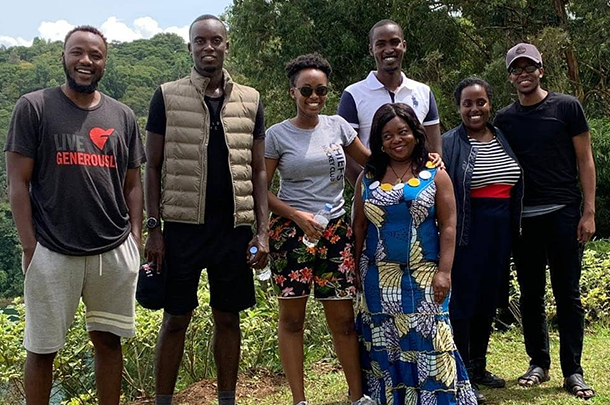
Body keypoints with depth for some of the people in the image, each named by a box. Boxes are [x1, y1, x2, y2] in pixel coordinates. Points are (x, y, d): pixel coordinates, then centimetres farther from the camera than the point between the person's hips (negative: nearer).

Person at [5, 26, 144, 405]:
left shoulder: (123, 116, 10)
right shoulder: (34, 107, 1)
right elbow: (18, 182, -2)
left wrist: (136, 238, 5)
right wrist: (30, 246, -7)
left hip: (115, 252, 3)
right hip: (52, 252, -2)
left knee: (108, 340, 12)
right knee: (41, 348, 7)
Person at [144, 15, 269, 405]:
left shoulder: (250, 100, 7)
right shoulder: (167, 97, 2)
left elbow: (258, 170, 8)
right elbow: (153, 167, 2)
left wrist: (262, 231, 2)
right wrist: (153, 228, -5)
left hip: (234, 227, 2)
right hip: (183, 226, -2)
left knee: (228, 317, 10)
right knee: (175, 319, 4)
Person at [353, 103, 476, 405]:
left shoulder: (435, 175, 1)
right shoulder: (368, 178, 8)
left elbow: (448, 227, -2)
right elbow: (359, 227, 10)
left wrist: (444, 271, -10)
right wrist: (355, 270, 7)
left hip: (423, 275, -2)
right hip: (379, 277, 3)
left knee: (427, 339, -4)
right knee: (384, 343, 7)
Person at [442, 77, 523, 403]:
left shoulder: (503, 139, 11)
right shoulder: (450, 144, -7)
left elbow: (516, 188, 17)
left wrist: (514, 230, 13)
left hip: (500, 232, 6)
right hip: (467, 233, -6)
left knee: (488, 300, 14)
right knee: (462, 301, -2)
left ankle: (479, 367, 29)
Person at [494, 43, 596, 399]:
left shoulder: (567, 107, 1)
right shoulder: (504, 119, 8)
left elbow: (585, 161, 1)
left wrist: (589, 211, -5)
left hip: (563, 213, -3)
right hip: (523, 218, 3)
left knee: (568, 293, 1)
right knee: (531, 294, 9)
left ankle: (573, 371, 9)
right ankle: (539, 363, 21)